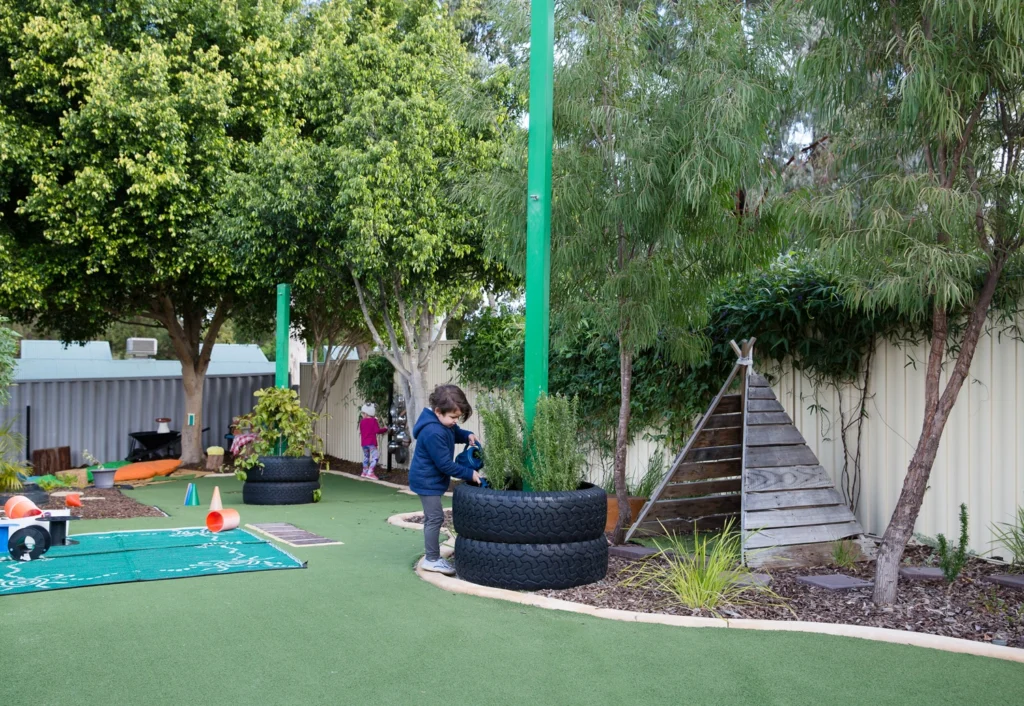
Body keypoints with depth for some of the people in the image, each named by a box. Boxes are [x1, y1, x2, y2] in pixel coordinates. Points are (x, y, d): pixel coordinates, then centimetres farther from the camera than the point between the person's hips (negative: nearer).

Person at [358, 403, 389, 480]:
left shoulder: (362, 421, 7)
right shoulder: (373, 420, -7)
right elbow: (377, 431, -12)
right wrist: (385, 429, 3)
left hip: (364, 442, 6)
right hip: (371, 442, -6)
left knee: (366, 457, 19)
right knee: (375, 456, -7)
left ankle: (365, 472, 24)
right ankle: (370, 473, -16)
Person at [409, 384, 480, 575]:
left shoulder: (444, 422, 0)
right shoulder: (433, 433, -31)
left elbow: (455, 433, 21)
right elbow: (445, 464, -27)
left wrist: (467, 435, -3)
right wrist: (469, 473, -22)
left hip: (429, 479, 11)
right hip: (427, 480, -11)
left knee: (432, 518, 17)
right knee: (435, 518, -7)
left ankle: (431, 556, 26)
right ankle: (432, 560, 1)